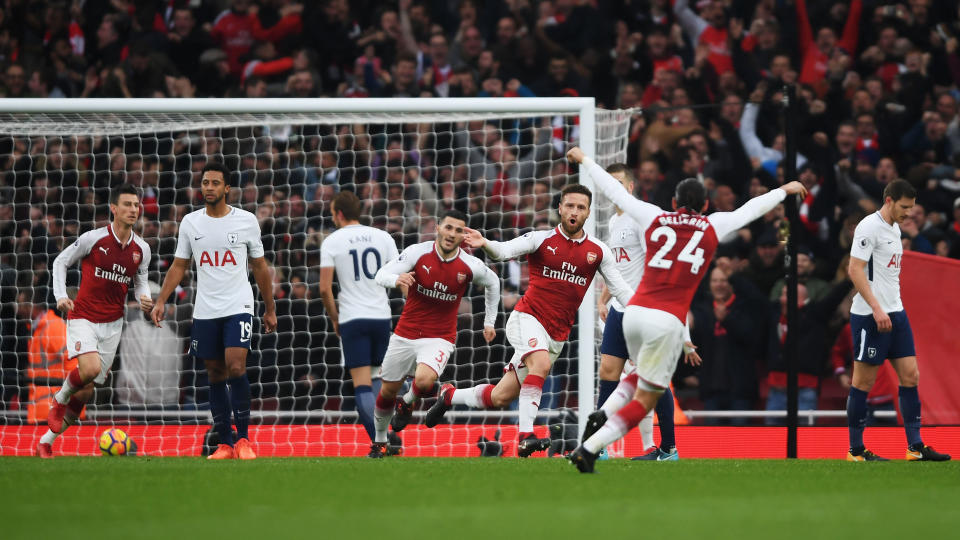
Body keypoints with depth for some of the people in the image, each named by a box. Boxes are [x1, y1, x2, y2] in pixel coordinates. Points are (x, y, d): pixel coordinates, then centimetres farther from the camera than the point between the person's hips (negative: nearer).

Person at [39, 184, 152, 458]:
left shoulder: (141, 249, 1)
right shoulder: (94, 239, -11)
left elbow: (140, 281, 15)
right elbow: (61, 261, 0)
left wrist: (144, 298, -7)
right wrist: (61, 295, -13)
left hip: (112, 324, 4)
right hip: (82, 317, -4)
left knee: (86, 390, 4)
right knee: (90, 367, -29)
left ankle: (46, 442, 17)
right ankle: (59, 401, 3)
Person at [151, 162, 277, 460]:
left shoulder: (246, 220, 0)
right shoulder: (190, 222, 5)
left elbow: (260, 266, 9)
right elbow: (179, 266, 11)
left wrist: (270, 309, 12)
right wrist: (161, 301, 0)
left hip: (238, 307, -3)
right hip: (205, 311, 3)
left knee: (236, 367, -18)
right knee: (215, 376, 5)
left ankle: (243, 438, -6)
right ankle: (225, 444, 11)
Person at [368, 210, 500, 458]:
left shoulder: (470, 266, -9)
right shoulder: (417, 253, -12)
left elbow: (493, 283, 13)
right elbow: (381, 275, -17)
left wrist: (489, 322, 16)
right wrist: (397, 279, -40)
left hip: (439, 339, -1)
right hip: (405, 334, 1)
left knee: (423, 381, -29)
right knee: (388, 391, 10)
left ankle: (408, 403, 8)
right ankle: (379, 442, 36)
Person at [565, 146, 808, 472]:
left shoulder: (653, 218, 10)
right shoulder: (713, 226, 8)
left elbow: (615, 191, 19)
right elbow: (752, 209, 22)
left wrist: (584, 160, 33)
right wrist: (785, 190, 39)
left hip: (634, 311, 4)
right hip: (667, 320, -4)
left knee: (644, 375, 30)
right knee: (644, 401, 4)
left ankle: (602, 416, 6)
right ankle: (588, 449, -11)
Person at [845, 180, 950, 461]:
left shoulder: (894, 228, 15)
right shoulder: (869, 227, -12)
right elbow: (855, 269, -19)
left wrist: (892, 307, 19)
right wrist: (876, 308, -25)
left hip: (894, 314, 9)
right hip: (869, 316, -9)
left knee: (910, 376, 5)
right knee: (863, 381, -2)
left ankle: (915, 446, 7)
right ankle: (855, 450, 5)